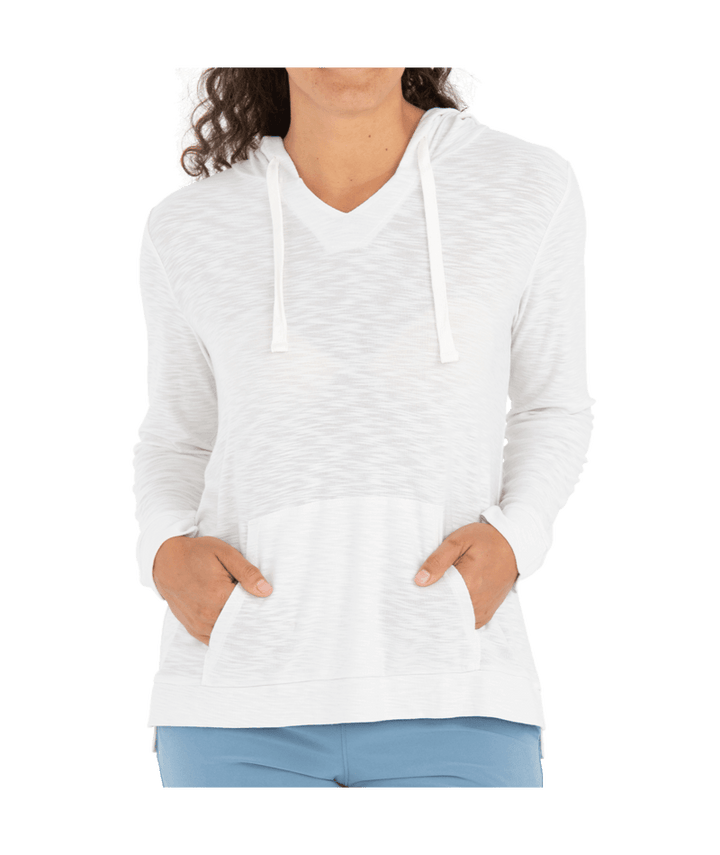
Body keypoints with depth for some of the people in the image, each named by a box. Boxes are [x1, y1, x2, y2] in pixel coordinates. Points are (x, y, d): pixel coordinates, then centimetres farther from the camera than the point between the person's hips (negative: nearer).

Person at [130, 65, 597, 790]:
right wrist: (167, 556, -5)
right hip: (243, 695, 1)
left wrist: (509, 545, -7)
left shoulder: (528, 187, 1)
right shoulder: (192, 230, 4)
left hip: (446, 702, -1)